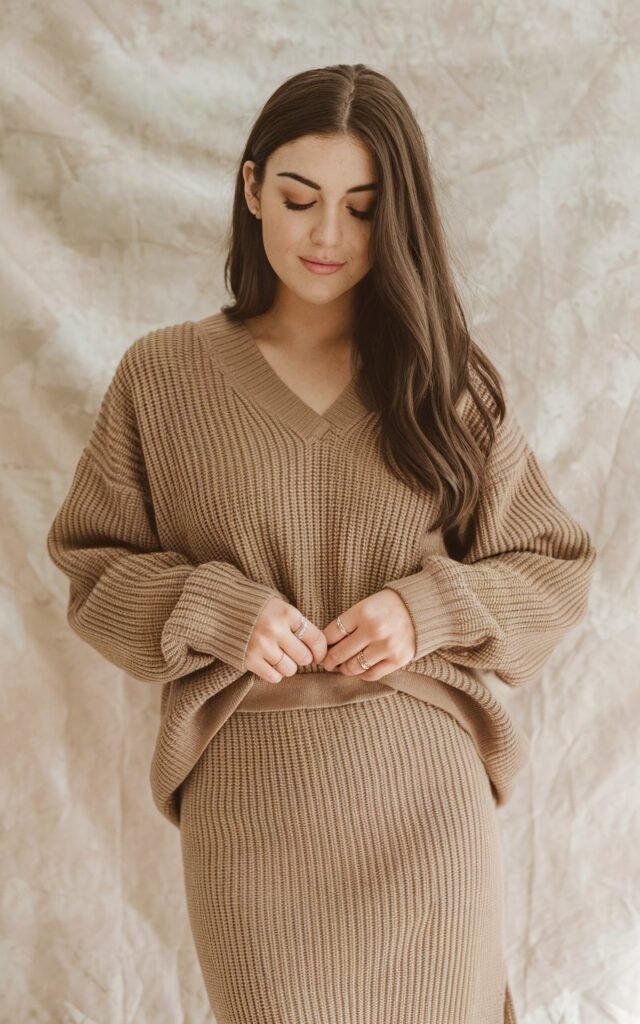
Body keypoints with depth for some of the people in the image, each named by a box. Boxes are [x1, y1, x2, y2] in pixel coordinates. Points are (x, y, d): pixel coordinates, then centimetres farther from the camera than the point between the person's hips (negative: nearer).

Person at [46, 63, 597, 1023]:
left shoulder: (451, 382, 2)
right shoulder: (162, 374, 0)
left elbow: (556, 568, 7)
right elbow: (89, 565, 6)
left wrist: (428, 610, -11)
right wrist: (214, 610, -13)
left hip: (426, 797, 1)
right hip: (250, 799, 0)